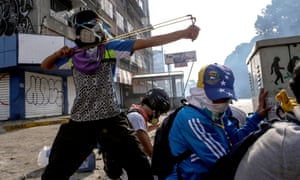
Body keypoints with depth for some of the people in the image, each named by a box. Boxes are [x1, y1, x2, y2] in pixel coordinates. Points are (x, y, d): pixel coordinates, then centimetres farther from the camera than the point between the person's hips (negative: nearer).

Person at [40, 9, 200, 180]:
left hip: (111, 119, -2)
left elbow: (146, 42, -4)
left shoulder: (111, 48, 4)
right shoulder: (73, 55, 10)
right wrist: (58, 53, 1)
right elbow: (45, 66, 24)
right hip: (79, 122, 2)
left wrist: (183, 33, -8)